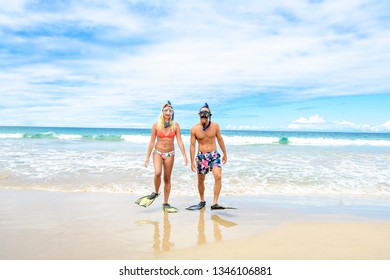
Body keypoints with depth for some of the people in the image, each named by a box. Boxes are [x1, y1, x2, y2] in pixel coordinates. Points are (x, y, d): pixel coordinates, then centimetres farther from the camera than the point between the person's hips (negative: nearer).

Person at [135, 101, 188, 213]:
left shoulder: (175, 125, -2)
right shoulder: (156, 125, -3)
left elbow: (179, 141, -3)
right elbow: (152, 142, 1)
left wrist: (184, 156, -9)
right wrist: (147, 157, 0)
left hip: (170, 154, 1)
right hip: (158, 152, -1)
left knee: (167, 179, 6)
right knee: (157, 173, -25)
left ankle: (165, 204, 17)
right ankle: (156, 192, 4)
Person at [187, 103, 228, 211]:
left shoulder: (215, 126, -3)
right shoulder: (194, 129, -7)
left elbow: (220, 139, 10)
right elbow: (192, 145, -3)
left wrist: (225, 154, 14)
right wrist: (192, 162, -5)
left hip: (214, 155, 0)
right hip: (201, 156, 0)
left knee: (218, 177, -18)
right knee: (200, 180, 11)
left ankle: (215, 203, -14)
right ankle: (202, 201, 33)